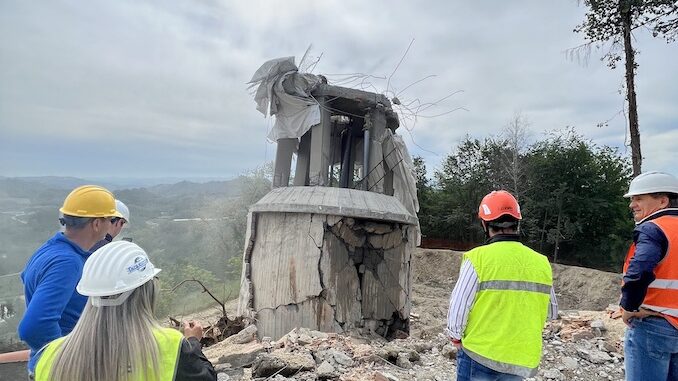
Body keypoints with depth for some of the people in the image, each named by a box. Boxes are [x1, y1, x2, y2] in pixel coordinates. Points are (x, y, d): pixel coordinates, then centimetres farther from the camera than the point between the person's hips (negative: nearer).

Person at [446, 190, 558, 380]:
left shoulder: (478, 258, -16)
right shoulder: (541, 263, -3)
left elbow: (458, 307, -14)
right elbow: (552, 312, 8)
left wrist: (456, 338, 4)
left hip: (479, 354, -4)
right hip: (521, 361, 4)